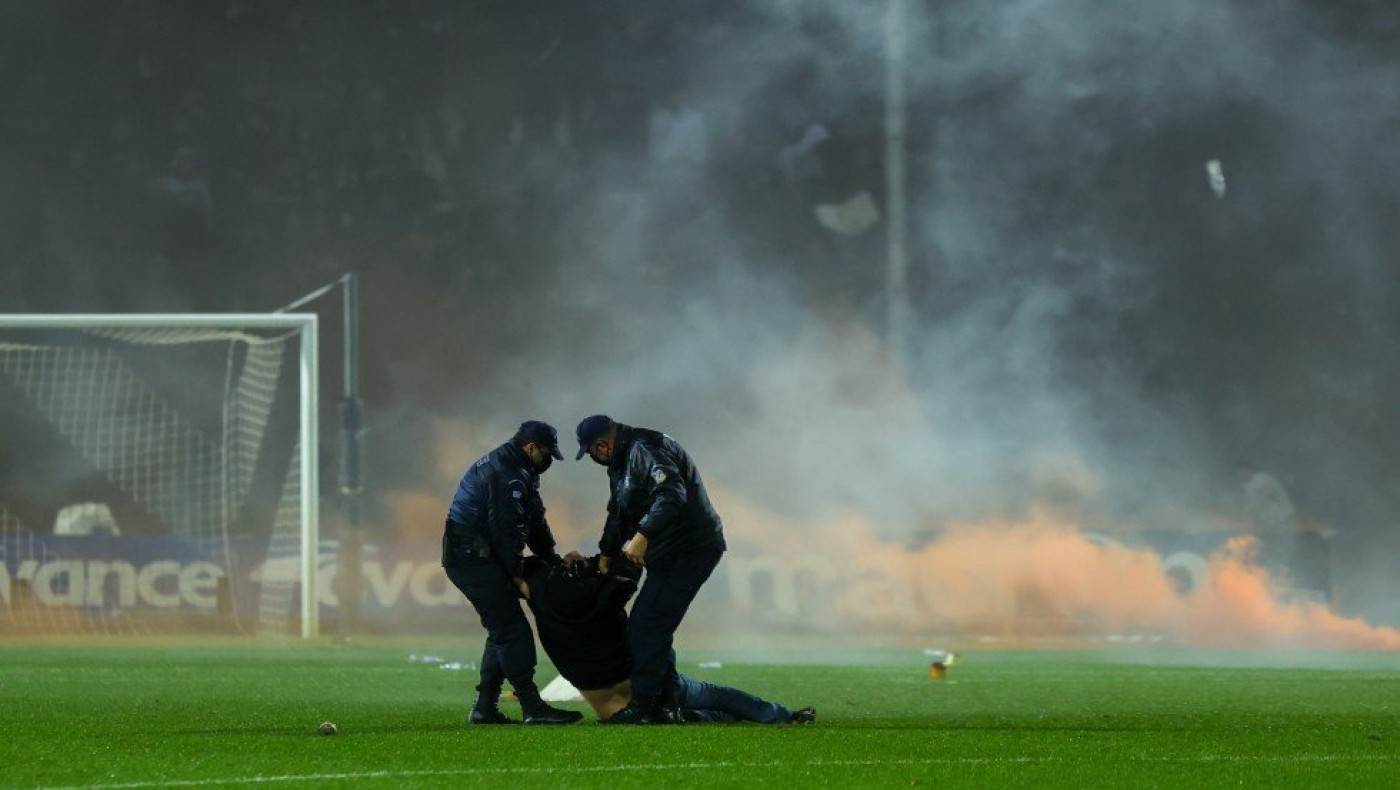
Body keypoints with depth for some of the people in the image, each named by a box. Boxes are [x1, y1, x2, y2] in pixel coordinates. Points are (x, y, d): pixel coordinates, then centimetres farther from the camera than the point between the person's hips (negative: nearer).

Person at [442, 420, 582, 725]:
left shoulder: (501, 464, 20)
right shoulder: (510, 476, -16)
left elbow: (534, 522, 22)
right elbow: (505, 531, -20)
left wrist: (554, 560, 18)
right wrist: (518, 577, -14)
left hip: (463, 559, 11)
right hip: (474, 560, -11)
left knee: (503, 631, 15)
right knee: (513, 630, -11)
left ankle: (485, 707, 15)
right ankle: (532, 707, -14)